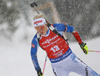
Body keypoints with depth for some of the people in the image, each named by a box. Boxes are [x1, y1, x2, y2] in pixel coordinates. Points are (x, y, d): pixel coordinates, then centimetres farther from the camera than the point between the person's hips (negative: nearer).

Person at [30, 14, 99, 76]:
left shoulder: (56, 27, -18)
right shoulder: (36, 39, -14)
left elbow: (71, 29, -1)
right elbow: (33, 54, 3)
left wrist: (81, 43, 4)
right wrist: (38, 70, 5)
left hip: (70, 58, 0)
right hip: (57, 65, 0)